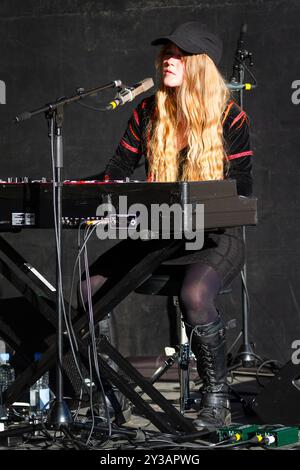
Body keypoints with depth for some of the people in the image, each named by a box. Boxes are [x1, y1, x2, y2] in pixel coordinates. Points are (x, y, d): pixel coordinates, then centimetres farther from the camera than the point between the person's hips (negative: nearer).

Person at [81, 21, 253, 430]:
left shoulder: (229, 117, -6)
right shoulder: (148, 112, 6)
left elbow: (241, 190, -6)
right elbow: (119, 169, 9)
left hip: (215, 237, -5)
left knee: (195, 295, -37)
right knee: (90, 283, -17)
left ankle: (217, 398, -16)